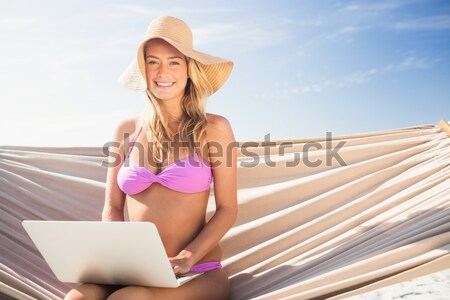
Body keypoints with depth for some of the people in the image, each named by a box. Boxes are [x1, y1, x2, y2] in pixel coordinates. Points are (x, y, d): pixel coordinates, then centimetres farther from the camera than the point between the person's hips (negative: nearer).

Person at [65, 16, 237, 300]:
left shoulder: (214, 129, -1)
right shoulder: (126, 131, 9)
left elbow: (227, 210, -1)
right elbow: (113, 207, 11)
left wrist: (186, 259, -15)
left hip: (197, 273, -2)